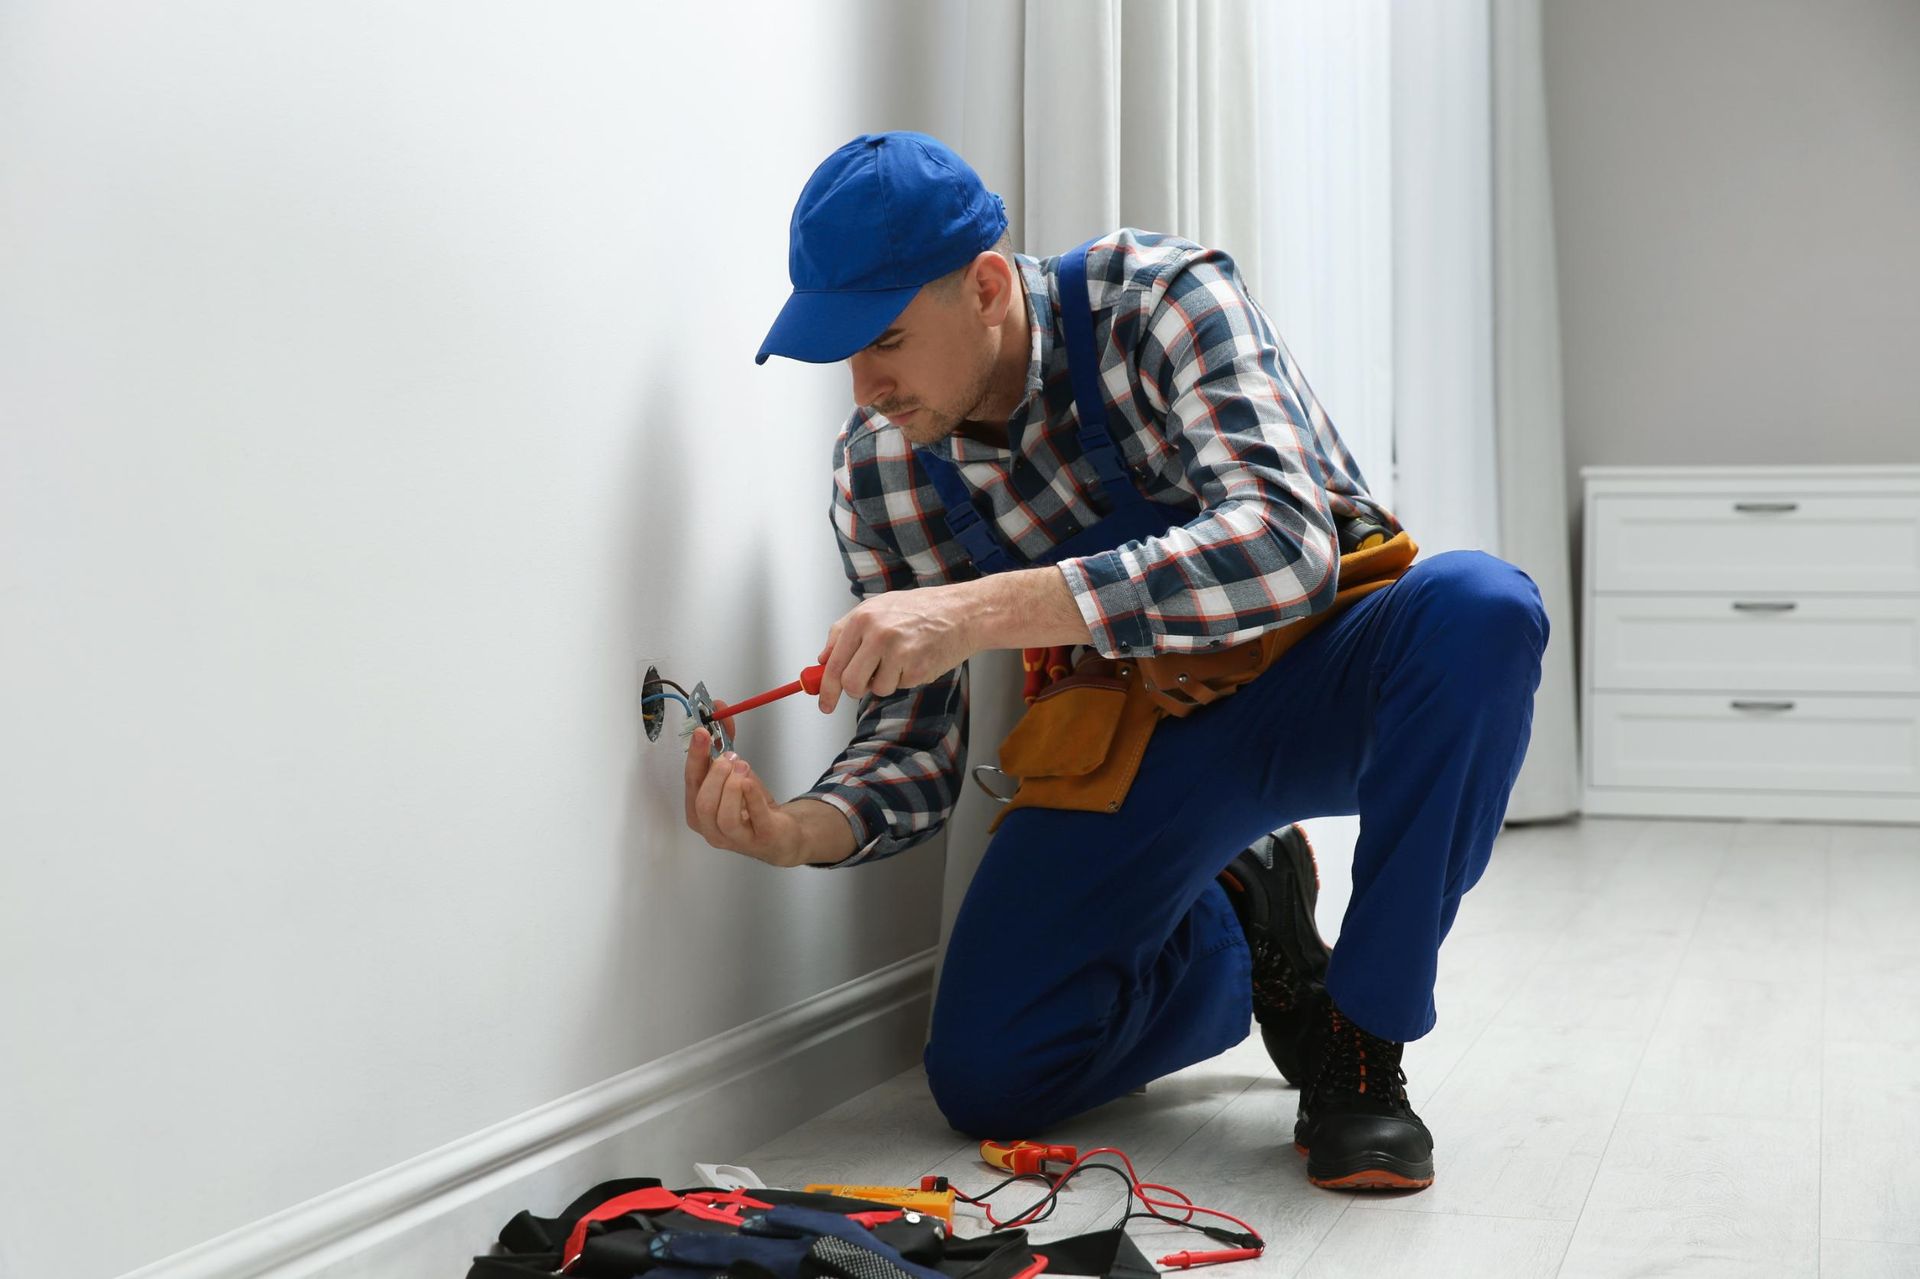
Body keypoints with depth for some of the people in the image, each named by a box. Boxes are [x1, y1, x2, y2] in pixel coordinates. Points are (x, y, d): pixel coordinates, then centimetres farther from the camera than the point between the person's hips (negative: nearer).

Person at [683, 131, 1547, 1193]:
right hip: (1133, 735, 3)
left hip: (1317, 674, -3)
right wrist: (800, 830, -29)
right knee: (986, 1083, -12)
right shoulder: (877, 467, -7)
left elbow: (1286, 545, -37)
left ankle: (1358, 1036, -19)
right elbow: (916, 743, -5)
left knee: (1480, 607, -38)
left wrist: (986, 611, -46)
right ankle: (1239, 931, 18)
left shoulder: (1162, 296, -21)